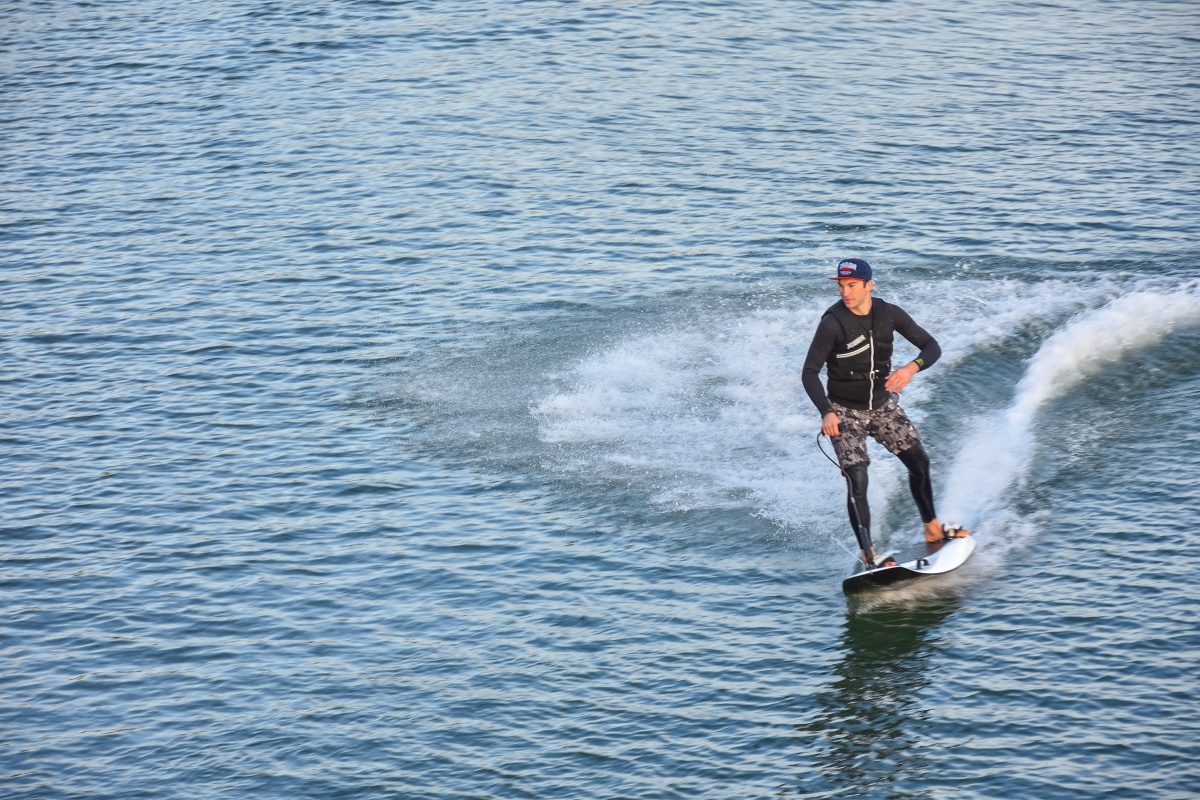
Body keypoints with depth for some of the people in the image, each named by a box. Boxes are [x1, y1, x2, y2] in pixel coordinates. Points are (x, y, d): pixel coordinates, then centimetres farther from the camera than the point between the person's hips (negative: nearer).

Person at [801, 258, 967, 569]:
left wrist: (912, 368, -26)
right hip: (845, 412, -5)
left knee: (919, 462, 13)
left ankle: (932, 528, 33)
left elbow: (932, 346, -5)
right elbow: (809, 373, -19)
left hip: (883, 404, 5)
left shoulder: (889, 313, -10)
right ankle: (869, 556, -13)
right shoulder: (833, 323, -22)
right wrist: (826, 412, -33)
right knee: (857, 480, -16)